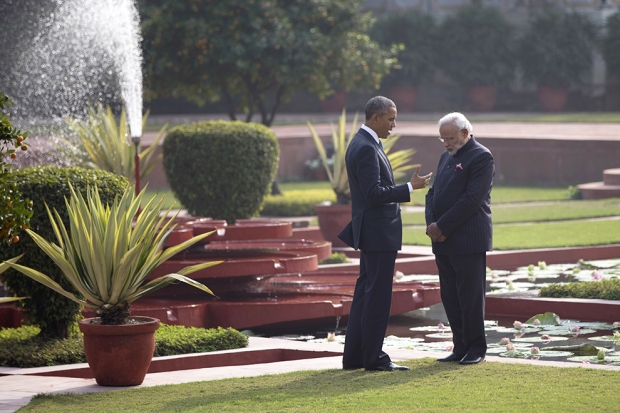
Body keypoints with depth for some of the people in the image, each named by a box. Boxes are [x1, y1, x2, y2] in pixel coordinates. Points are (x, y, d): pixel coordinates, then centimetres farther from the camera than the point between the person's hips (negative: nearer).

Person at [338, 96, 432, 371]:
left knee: (365, 293, 13)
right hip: (378, 232, -11)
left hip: (371, 232, 11)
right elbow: (374, 193, -24)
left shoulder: (363, 144, 16)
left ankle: (354, 356, 16)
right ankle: (373, 357, -2)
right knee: (377, 296, -6)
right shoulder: (366, 148, -17)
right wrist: (410, 188, -22)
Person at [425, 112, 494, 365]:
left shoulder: (481, 157, -8)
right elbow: (433, 193, 16)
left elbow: (472, 199, -16)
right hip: (444, 241, 8)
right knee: (450, 297, 8)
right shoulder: (446, 157, 19)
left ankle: (476, 349, 4)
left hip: (468, 241, -8)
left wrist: (442, 226, -15)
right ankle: (460, 347, 14)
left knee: (470, 297, -3)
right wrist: (431, 224, -2)